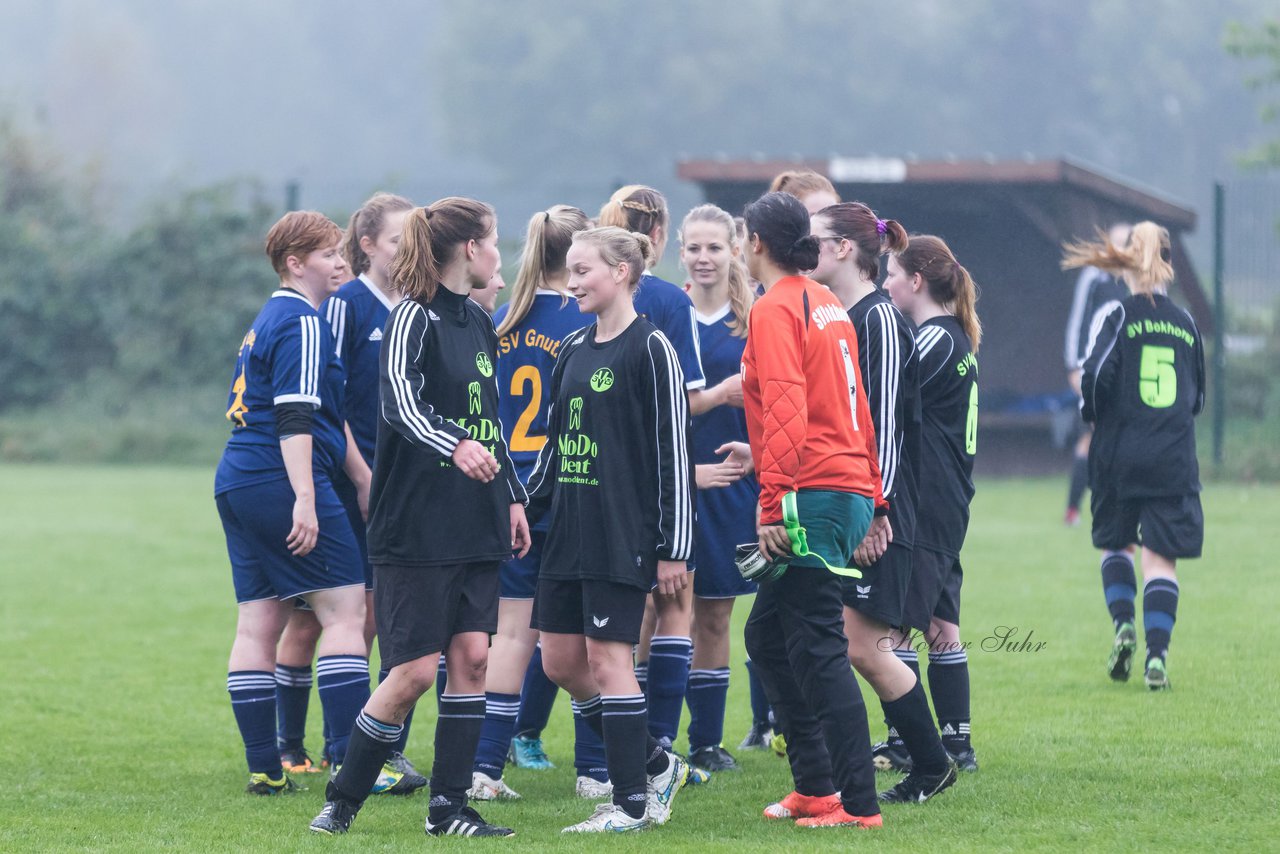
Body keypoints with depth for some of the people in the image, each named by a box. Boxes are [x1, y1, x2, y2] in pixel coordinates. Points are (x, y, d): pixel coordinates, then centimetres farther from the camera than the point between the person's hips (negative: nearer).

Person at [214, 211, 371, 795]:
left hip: (237, 482, 10)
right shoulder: (302, 324, -9)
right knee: (345, 610, -9)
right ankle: (352, 762, -15)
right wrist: (304, 499, -24)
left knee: (258, 623, 6)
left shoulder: (267, 322, 22)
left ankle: (263, 767, 5)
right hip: (281, 480, -10)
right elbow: (295, 416, -18)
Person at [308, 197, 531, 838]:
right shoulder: (413, 318, -11)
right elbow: (400, 402, -27)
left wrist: (512, 495, 22)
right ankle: (342, 801, 5)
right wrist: (455, 446, -43)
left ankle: (448, 808, 7)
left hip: (475, 527, 8)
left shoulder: (478, 324, 15)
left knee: (472, 656, 1)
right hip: (415, 527, -8)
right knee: (414, 671, -8)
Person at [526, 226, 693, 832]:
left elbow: (673, 448, -11)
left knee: (607, 656, -7)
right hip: (568, 531, 8)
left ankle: (632, 803, 1)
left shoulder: (650, 349, -9)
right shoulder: (573, 351, 13)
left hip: (624, 532, -8)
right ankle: (656, 765, 20)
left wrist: (674, 547, -14)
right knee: (560, 660, 7)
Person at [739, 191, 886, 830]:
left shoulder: (775, 309, -9)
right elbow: (856, 407, 21)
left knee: (819, 648, -9)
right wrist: (873, 495, 24)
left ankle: (858, 802, -12)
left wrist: (772, 504, -21)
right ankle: (815, 788, 17)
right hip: (852, 488, 9)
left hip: (814, 496, -9)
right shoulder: (827, 305, 17)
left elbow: (787, 410, -19)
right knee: (767, 634, 16)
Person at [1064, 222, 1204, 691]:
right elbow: (1197, 397, 15)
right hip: (1174, 459, 2)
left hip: (1120, 454, -2)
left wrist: (1091, 412, 3)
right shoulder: (1185, 323, 9)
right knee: (1161, 556, 1)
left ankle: (1123, 623, -3)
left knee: (1115, 543, 17)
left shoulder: (1116, 315, -4)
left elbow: (1096, 374, -16)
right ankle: (1157, 653, -10)